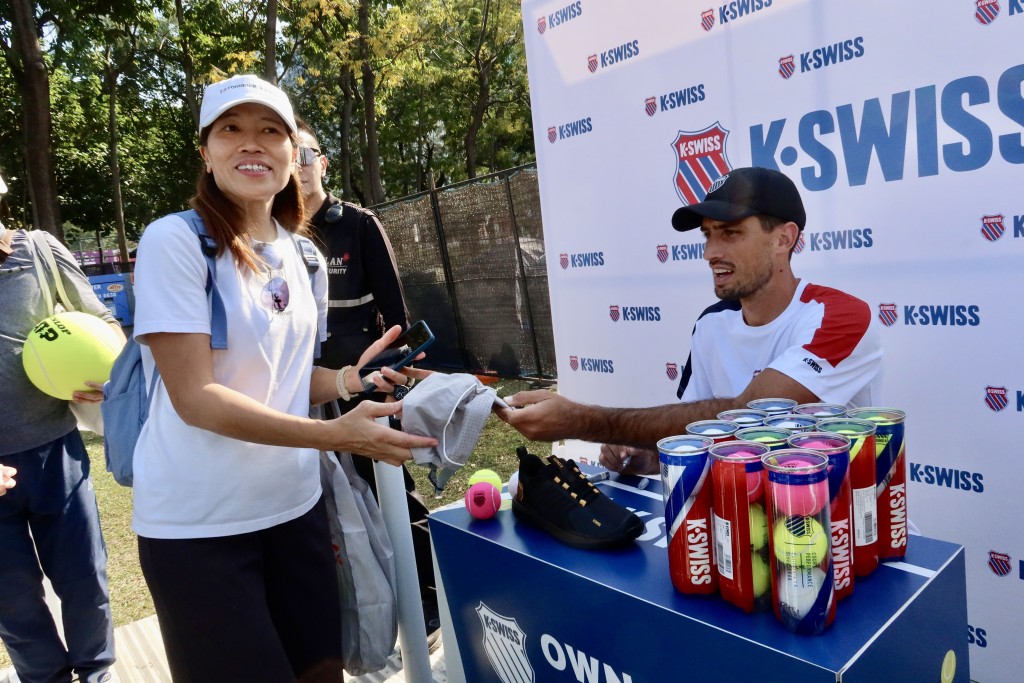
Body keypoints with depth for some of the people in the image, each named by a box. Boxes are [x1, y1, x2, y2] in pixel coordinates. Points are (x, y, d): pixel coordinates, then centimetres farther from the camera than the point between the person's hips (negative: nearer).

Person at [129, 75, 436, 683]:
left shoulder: (306, 258, 6)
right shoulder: (174, 240, -13)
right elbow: (195, 396, -19)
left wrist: (347, 380, -6)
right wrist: (335, 436, -28)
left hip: (296, 506, 6)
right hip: (197, 524, -6)